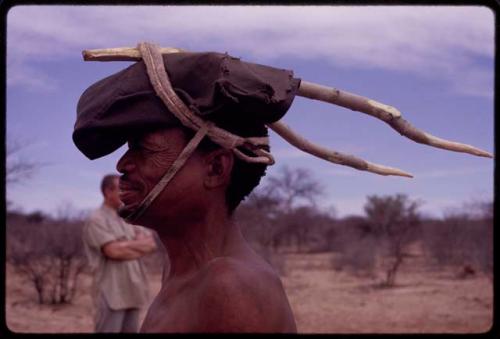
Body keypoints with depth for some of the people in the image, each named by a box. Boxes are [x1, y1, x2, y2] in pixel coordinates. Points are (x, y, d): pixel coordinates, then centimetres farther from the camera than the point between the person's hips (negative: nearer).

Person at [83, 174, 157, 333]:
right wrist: (139, 245, -1)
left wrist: (127, 245, -8)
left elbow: (151, 244, 10)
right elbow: (114, 251, -17)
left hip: (132, 292, 7)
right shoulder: (97, 220, -6)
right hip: (112, 294, -7)